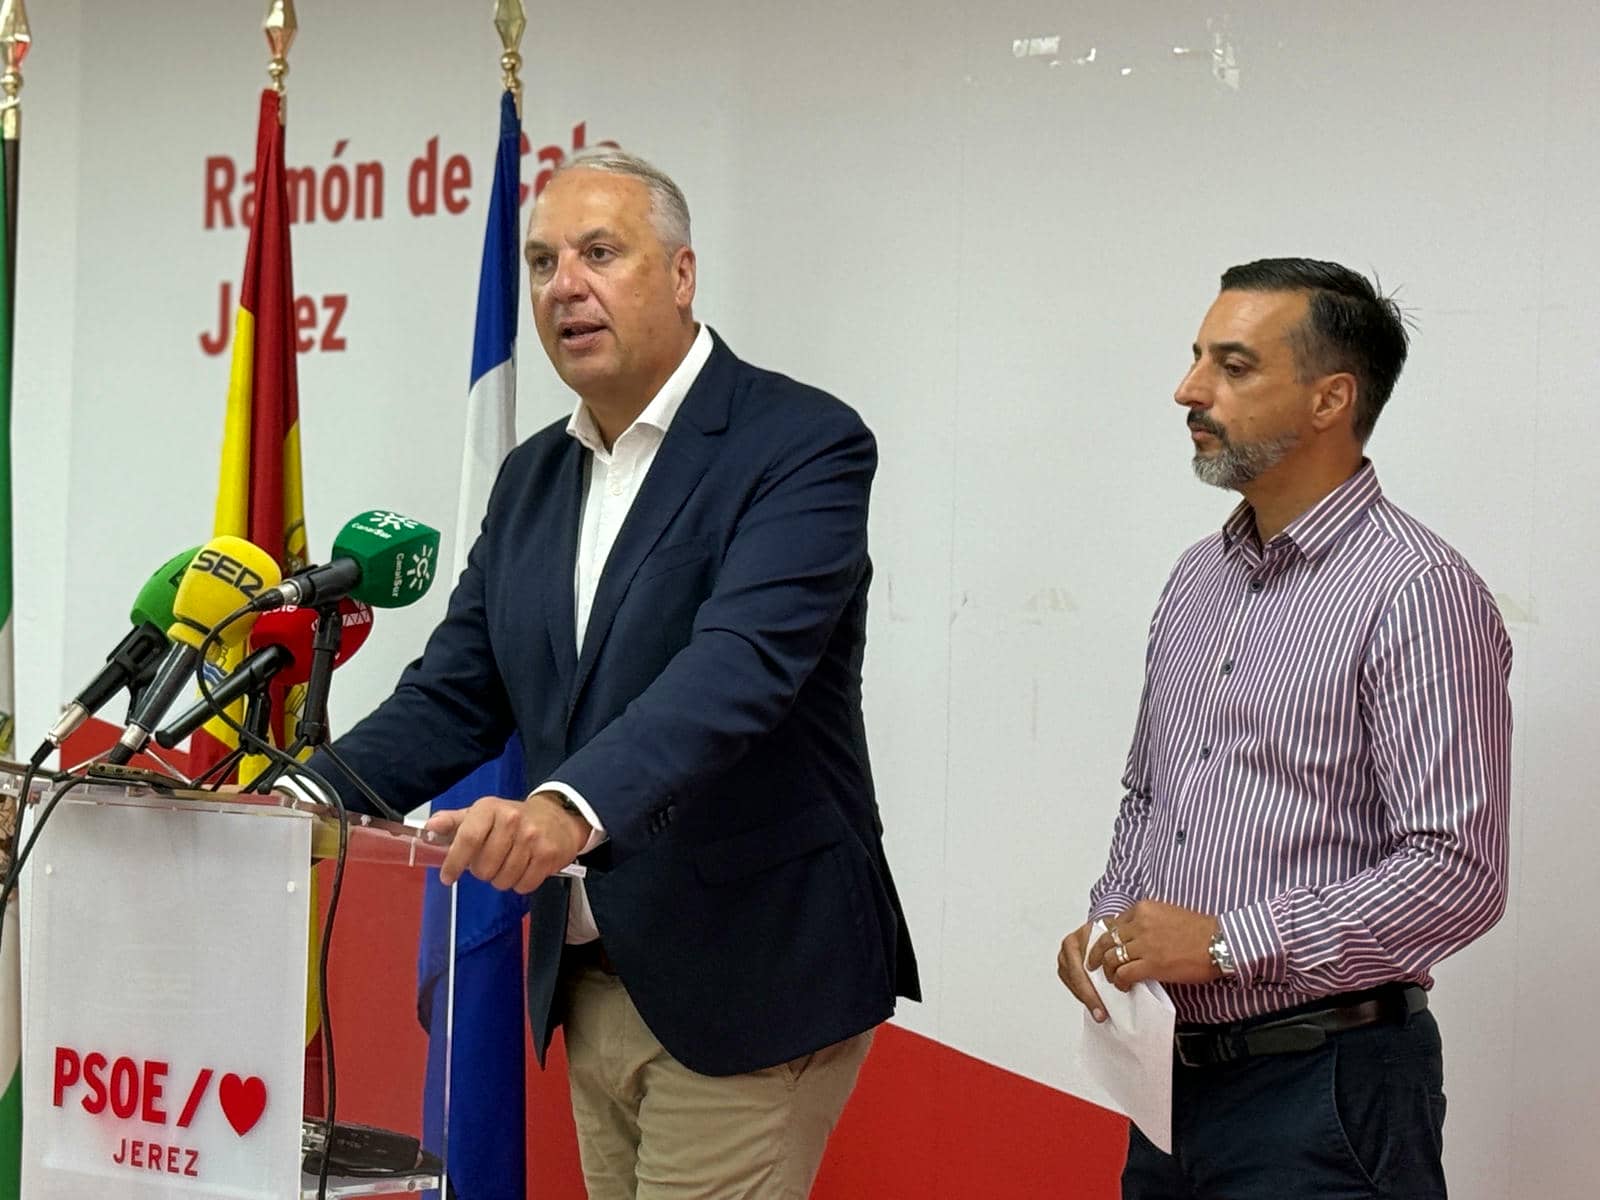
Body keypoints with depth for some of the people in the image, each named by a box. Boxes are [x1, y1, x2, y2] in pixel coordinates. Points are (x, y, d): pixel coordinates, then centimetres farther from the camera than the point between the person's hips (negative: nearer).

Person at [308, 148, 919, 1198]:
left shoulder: (801, 444, -12)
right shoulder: (534, 477, 12)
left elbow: (741, 667, -27)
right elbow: (453, 699, 9)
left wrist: (572, 807, -43)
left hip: (741, 985, -7)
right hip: (590, 983, 7)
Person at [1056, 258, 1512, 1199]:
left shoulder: (1418, 592, -14)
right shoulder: (1199, 578, 12)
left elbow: (1457, 872, -20)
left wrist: (1225, 941, -19)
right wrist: (1111, 925, 3)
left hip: (1322, 1086, -7)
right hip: (1175, 1075, 7)